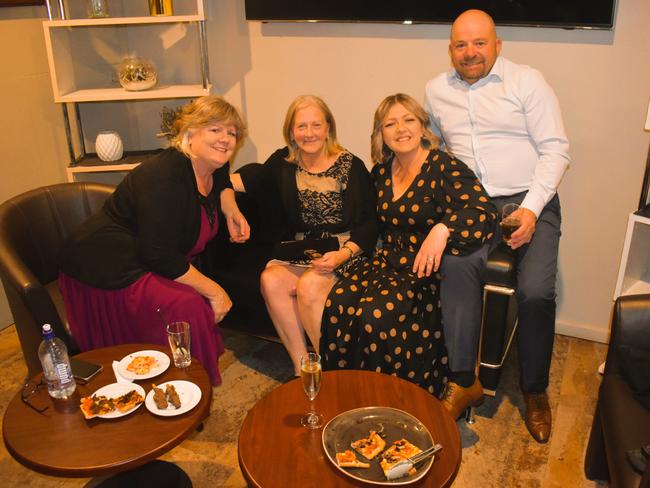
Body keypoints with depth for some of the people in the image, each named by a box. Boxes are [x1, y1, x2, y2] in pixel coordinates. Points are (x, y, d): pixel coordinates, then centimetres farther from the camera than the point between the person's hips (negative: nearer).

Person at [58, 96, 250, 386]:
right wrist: (212, 291, -23)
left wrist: (232, 212, 8)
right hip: (107, 271, -9)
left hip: (149, 265, 10)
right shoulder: (164, 176, -26)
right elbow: (161, 257, -29)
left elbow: (222, 183, 29)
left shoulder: (211, 167, 1)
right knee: (187, 308, -27)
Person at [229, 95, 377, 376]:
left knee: (309, 285, -31)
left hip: (344, 250, -4)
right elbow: (250, 178, 27)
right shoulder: (284, 162, 7)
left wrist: (344, 254, -21)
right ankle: (301, 366, -14)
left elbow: (369, 223, -6)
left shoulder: (350, 166, -5)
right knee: (271, 279, -24)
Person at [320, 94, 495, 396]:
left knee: (375, 314, -30)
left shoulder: (443, 167, -10)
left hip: (427, 269, -6)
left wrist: (442, 229, -41)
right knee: (337, 302, -21)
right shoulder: (382, 171, 11)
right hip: (389, 260, 6)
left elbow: (483, 212, -24)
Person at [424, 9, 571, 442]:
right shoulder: (436, 91, 13)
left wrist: (531, 209, -16)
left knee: (536, 290, -24)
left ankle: (536, 392, -1)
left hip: (529, 202, -2)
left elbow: (556, 149, -3)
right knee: (457, 267, -30)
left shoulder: (528, 82, 1)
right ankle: (464, 382, -20)